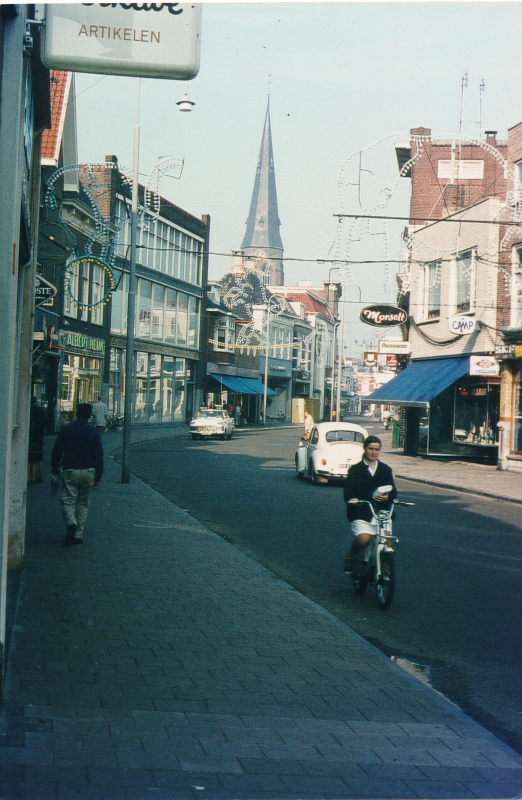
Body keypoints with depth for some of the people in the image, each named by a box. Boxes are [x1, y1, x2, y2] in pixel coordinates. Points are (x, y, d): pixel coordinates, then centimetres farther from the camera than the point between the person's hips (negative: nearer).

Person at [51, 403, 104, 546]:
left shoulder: (67, 429, 0)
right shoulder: (94, 432, 1)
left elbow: (57, 451, 5)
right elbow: (99, 455, 0)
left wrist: (55, 469, 17)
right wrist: (98, 477, 4)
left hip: (70, 471, -1)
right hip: (88, 472, 1)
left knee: (68, 501, 2)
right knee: (83, 503, 12)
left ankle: (71, 523, -27)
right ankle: (78, 535, 11)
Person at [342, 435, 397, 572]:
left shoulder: (386, 470, 19)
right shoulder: (355, 470, 9)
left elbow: (393, 492, 13)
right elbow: (349, 494, -2)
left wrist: (387, 497, -12)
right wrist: (370, 497, -21)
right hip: (361, 514, -3)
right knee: (363, 539, -28)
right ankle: (351, 555, 3)